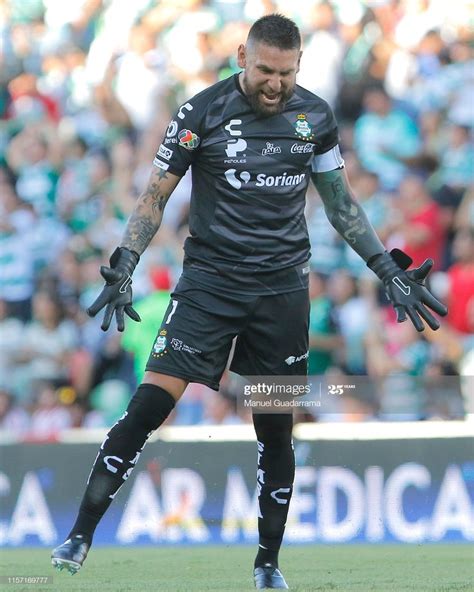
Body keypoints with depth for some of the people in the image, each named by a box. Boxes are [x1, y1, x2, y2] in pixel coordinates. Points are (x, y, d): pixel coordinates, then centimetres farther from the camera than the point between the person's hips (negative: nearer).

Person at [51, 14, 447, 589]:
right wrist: (122, 269, -13)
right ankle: (80, 537, -12)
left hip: (283, 289, 3)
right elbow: (155, 196, -2)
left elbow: (340, 203, 14)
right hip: (209, 280, -3)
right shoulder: (202, 112, -7)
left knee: (276, 430, 5)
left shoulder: (315, 117, 3)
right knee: (150, 402, -15)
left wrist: (391, 271, 11)